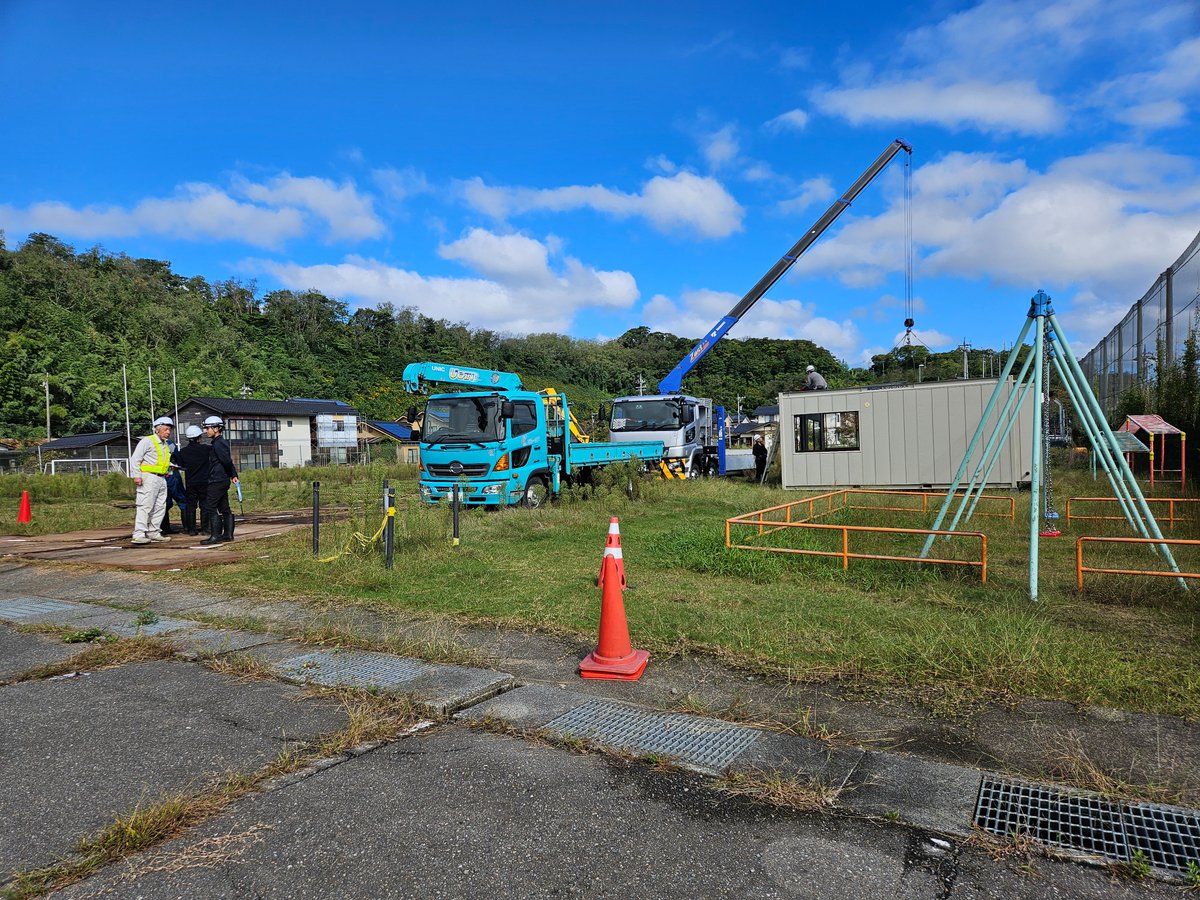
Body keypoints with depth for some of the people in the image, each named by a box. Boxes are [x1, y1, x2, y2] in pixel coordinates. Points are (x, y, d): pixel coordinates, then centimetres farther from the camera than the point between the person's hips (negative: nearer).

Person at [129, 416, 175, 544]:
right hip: (149, 477, -9)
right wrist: (136, 475, -16)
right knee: (145, 506, -11)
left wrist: (171, 465, 11)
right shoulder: (147, 441, -4)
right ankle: (139, 534, -10)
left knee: (160, 507, 9)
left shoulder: (164, 444, 21)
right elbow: (135, 459, -9)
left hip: (162, 479, 9)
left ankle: (153, 533, 16)